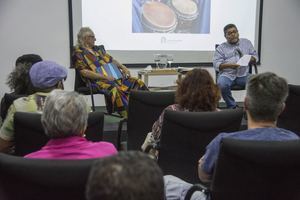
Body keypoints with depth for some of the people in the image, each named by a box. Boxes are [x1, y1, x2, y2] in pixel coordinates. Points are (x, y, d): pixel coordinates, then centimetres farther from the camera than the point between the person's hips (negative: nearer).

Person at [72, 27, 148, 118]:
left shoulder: (98, 49, 24)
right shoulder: (79, 53, 2)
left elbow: (112, 60, 24)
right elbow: (84, 72, -10)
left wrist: (123, 68, 5)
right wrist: (104, 77, -19)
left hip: (113, 76, 7)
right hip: (97, 80, -7)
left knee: (138, 83, -9)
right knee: (114, 89, -39)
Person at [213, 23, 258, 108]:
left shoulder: (247, 42, 19)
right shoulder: (221, 47, 11)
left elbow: (255, 57, 18)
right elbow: (216, 64, 1)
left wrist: (250, 59, -7)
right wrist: (228, 65, -18)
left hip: (243, 74, 2)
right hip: (227, 74, -1)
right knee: (221, 84, -34)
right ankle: (232, 106, -13)